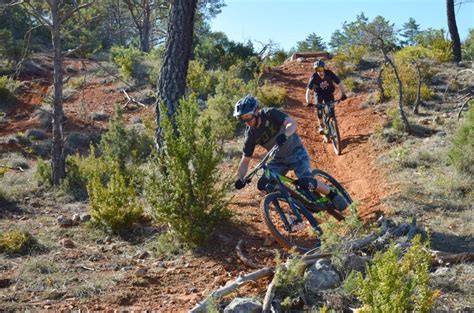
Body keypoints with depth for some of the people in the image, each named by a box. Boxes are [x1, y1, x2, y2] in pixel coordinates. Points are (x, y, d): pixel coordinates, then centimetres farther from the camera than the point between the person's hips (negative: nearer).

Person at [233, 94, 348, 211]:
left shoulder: (270, 114, -21)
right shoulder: (251, 135, -11)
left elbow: (292, 123, -36)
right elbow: (245, 161, -7)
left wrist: (284, 135, -56)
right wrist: (239, 179, -23)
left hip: (295, 152, -5)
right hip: (279, 160, 5)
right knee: (263, 185, -12)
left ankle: (333, 195, 0)